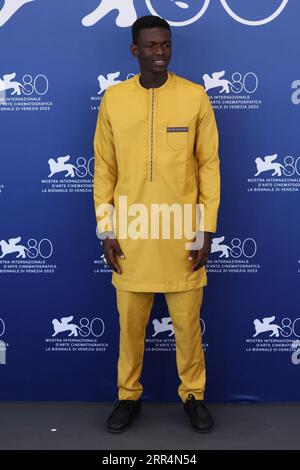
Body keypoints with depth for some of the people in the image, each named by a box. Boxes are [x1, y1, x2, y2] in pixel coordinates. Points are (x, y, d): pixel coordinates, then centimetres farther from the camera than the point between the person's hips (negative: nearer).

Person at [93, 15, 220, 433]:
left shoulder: (195, 96, -1)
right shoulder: (113, 98, 2)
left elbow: (209, 165, 0)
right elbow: (104, 168, 5)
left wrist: (206, 229, -4)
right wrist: (106, 230, 0)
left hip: (182, 234, -1)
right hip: (130, 234, 1)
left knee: (187, 323, 10)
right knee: (131, 323, 12)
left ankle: (193, 395, 31)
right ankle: (129, 395, 31)